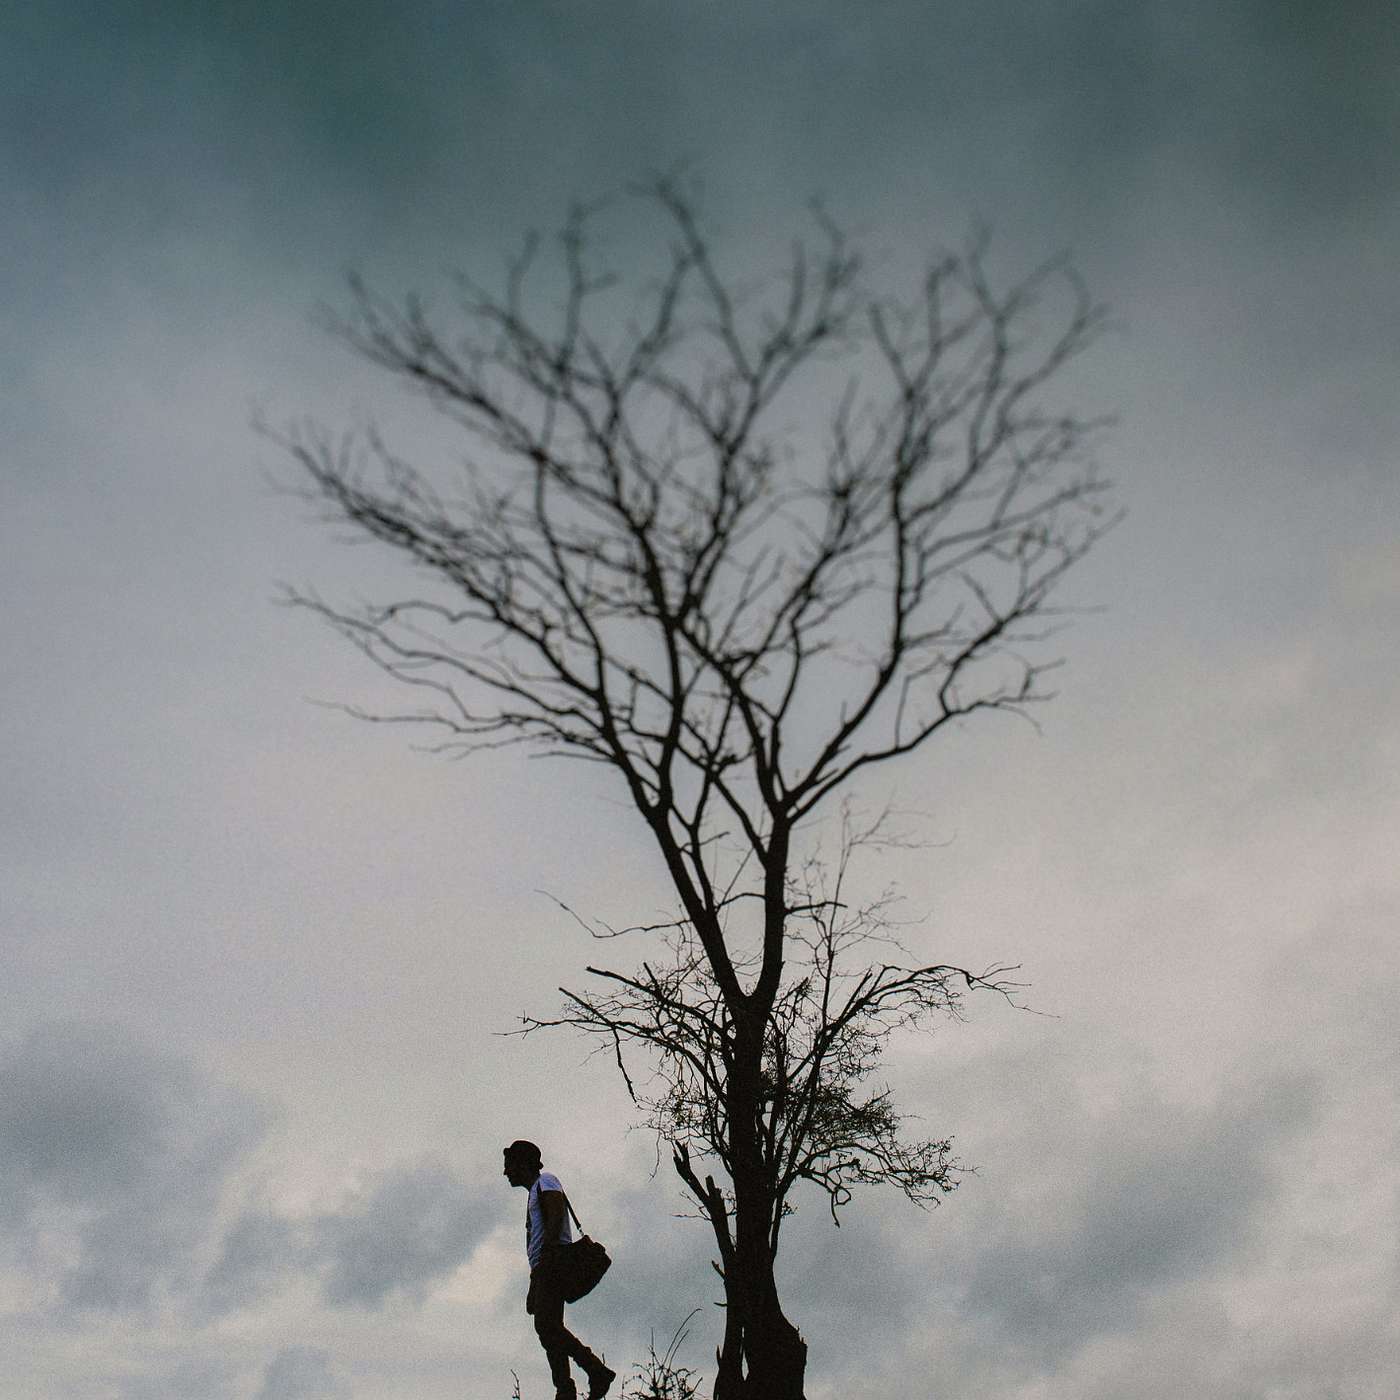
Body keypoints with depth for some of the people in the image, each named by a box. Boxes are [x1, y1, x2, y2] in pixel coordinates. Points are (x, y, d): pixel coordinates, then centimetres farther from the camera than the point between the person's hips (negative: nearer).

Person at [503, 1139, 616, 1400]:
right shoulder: (534, 1193, 32)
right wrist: (533, 1288, 25)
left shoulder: (545, 1181, 5)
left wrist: (545, 1252, -25)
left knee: (546, 1325, -22)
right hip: (543, 1269, 10)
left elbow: (556, 1214, -14)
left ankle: (597, 1370, -29)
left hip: (554, 1261, -10)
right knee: (548, 1329, -1)